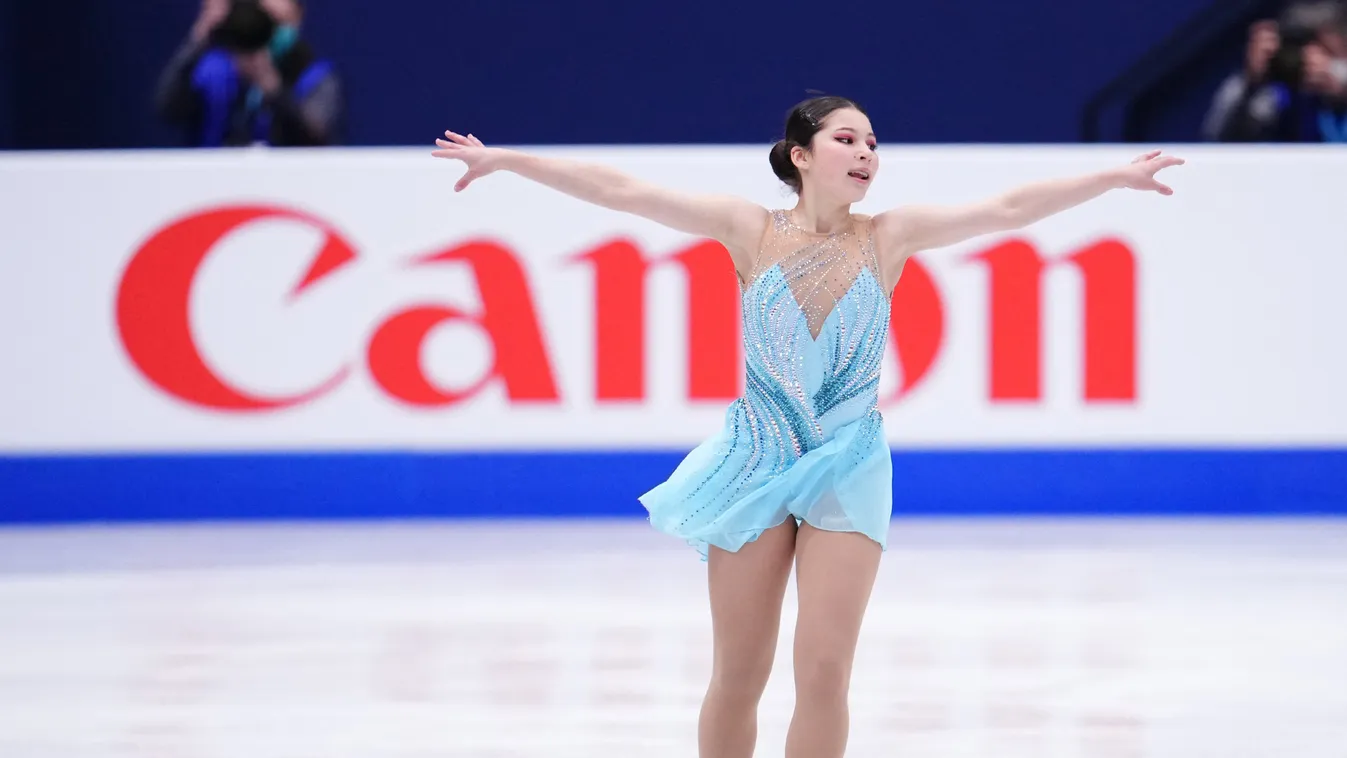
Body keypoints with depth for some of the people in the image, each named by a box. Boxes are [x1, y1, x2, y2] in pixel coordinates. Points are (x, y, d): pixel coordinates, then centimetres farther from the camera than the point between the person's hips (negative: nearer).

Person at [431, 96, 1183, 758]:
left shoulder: (887, 237, 0)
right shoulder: (752, 230, -3)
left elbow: (1006, 210, -2)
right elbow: (619, 190, -5)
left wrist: (1115, 178, -6)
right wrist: (505, 160, -7)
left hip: (849, 467, 0)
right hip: (757, 461, 0)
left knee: (825, 671, -7)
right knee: (739, 676, 4)